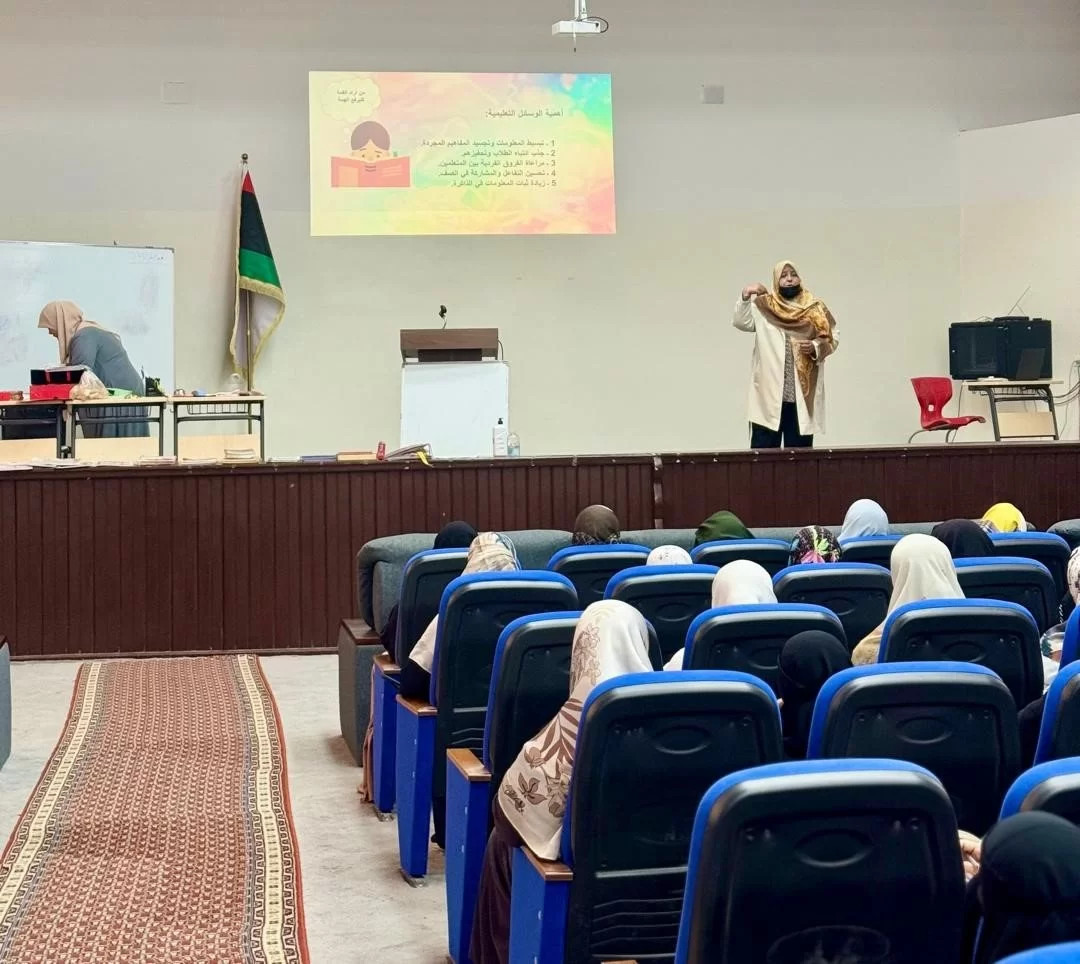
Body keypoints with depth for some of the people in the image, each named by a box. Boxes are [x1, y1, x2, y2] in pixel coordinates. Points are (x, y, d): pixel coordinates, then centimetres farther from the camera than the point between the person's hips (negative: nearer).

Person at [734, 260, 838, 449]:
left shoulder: (815, 308, 8)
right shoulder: (764, 306, 5)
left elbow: (832, 338, 8)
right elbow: (741, 322, -9)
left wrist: (816, 347, -11)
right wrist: (745, 297, -24)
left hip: (803, 392, 1)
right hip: (769, 391, -1)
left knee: (799, 451, 4)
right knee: (764, 449, -1)